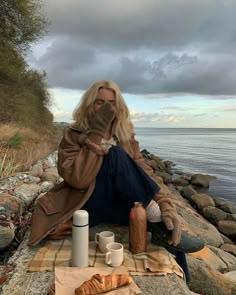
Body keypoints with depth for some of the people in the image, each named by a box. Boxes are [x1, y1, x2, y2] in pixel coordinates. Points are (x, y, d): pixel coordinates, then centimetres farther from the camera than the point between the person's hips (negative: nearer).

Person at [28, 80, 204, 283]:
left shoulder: (126, 135, 3)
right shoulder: (74, 135, -8)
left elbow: (144, 172, -9)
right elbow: (77, 179, -24)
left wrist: (166, 205, -25)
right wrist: (97, 135, -24)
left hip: (119, 206, 4)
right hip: (88, 206, -4)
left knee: (170, 235, -19)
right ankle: (159, 224, -26)